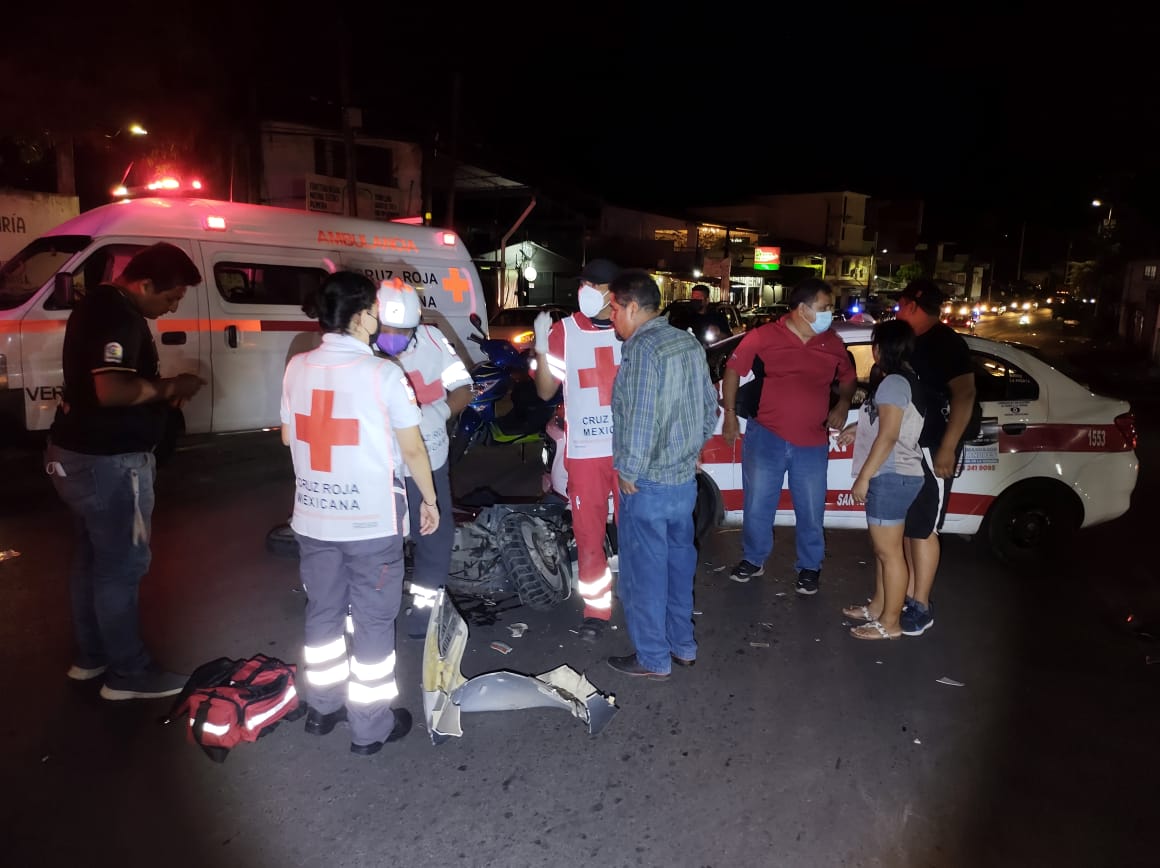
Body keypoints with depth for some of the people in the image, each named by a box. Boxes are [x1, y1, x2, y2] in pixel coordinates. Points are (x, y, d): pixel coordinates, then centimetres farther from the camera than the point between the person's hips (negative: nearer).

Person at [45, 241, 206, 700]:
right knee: (123, 565, 1)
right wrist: (168, 388, -17)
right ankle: (129, 673, 14)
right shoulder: (119, 316, -22)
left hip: (78, 452, 10)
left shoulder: (100, 302, 12)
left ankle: (91, 656, 34)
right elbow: (112, 390, -33)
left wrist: (160, 389, 8)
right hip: (108, 460, -10)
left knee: (92, 558, 19)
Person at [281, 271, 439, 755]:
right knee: (372, 622, 8)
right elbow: (412, 449, -10)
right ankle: (371, 727, 19)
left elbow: (287, 436, 12)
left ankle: (322, 707, 35)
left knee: (322, 613, 20)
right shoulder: (383, 373, -14)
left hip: (312, 517, 5)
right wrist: (429, 500, 4)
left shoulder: (297, 367, 0)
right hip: (371, 520, -5)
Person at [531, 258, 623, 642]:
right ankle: (597, 610, 22)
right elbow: (546, 391, -2)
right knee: (588, 534, 7)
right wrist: (541, 347, -17)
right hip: (584, 451, 0)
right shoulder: (564, 330, -1)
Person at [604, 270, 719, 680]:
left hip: (648, 486, -8)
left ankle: (653, 658, 18)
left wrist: (629, 473, -13)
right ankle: (682, 645, 33)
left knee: (645, 572, 6)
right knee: (678, 564, 20)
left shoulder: (643, 348, -19)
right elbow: (709, 407, 12)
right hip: (685, 479, 9)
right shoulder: (689, 343, 7)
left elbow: (641, 420, -23)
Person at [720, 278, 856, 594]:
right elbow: (733, 370, 1)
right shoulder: (763, 336, -7)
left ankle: (809, 567, 30)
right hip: (766, 437, -2)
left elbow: (848, 378, 20)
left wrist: (843, 404, 1)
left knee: (811, 511, 10)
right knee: (757, 505, 9)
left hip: (813, 443, 2)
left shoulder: (833, 344, 4)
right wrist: (730, 414, 0)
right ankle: (753, 559, 29)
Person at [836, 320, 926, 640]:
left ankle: (890, 623, 5)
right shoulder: (904, 380, 16)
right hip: (893, 476, 11)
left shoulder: (893, 382, -15)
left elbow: (888, 436, -21)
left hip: (891, 477, -11)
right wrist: (859, 427, 19)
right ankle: (877, 607, 30)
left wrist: (863, 478, -18)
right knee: (882, 548, 19)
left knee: (889, 552, -3)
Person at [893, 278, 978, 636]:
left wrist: (947, 449, -25)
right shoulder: (914, 342, 14)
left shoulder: (946, 342, -12)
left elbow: (964, 395, -20)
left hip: (932, 450, -8)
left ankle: (921, 606, 8)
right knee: (906, 526, 12)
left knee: (921, 529, -2)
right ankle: (908, 593, 22)